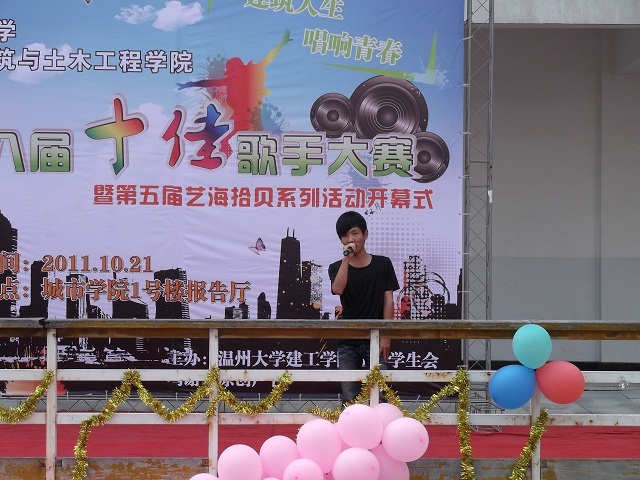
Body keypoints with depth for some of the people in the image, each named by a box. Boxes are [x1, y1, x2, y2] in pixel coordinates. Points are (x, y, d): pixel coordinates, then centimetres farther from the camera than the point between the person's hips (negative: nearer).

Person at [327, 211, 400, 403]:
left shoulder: (382, 264, 6)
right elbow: (337, 289, -14)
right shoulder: (337, 267, 8)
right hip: (348, 342, 1)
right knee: (349, 398, -3)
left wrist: (386, 335, -5)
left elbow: (388, 300, 3)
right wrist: (346, 259, -14)